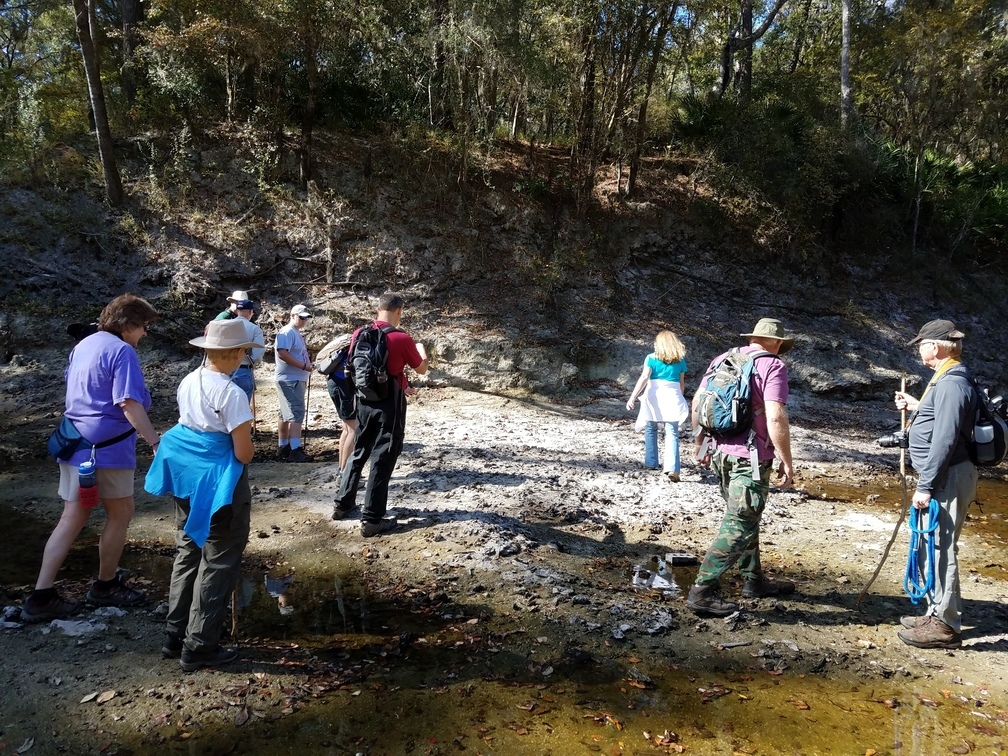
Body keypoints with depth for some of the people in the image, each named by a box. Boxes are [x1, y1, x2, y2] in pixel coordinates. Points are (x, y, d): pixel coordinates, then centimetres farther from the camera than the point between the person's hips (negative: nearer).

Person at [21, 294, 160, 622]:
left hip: (74, 443, 9)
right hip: (107, 447, -8)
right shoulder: (122, 351, -15)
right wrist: (155, 442, -25)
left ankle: (40, 596, 11)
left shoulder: (83, 345, 14)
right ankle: (105, 587, 22)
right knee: (120, 514, 9)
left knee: (73, 518, 12)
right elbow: (129, 405, -23)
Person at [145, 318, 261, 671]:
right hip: (220, 485, -8)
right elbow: (244, 454, -21)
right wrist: (248, 447, 0)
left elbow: (189, 426, 12)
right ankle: (199, 647, 15)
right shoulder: (232, 394, -22)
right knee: (218, 564, 6)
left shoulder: (187, 382, 1)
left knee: (187, 554, 20)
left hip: (187, 477, 8)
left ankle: (175, 636, 31)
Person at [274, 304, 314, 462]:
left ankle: (283, 448, 19)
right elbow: (282, 354, -24)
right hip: (289, 379, -10)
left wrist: (307, 368, 10)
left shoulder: (297, 333, 19)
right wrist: (304, 366, -22)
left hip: (297, 379, 10)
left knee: (287, 415, 13)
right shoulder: (287, 332, -11)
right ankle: (295, 450, -21)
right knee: (296, 413, -16)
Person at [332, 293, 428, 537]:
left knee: (358, 453, 20)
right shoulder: (402, 339, -15)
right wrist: (421, 350, 24)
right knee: (382, 459, 1)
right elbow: (421, 369, 0)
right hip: (389, 404, -5)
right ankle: (372, 519, 4)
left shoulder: (359, 334, 1)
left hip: (364, 401, 6)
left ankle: (342, 504, 30)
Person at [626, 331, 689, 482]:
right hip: (672, 396, 1)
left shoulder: (652, 358, 3)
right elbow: (682, 383, 15)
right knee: (672, 434, -4)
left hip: (654, 395, -1)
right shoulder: (680, 360, 10)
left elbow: (644, 378, -8)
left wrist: (633, 397, -12)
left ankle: (651, 463, 22)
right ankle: (672, 468, -20)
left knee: (651, 429, 18)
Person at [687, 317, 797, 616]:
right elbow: (775, 418, -20)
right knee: (738, 525, -1)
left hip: (720, 453, 8)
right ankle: (702, 590, -2)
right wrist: (787, 462, -12)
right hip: (750, 457, -8)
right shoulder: (773, 366, -10)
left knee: (746, 517, 21)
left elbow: (697, 403, 12)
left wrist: (701, 442, 22)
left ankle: (754, 580, 34)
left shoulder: (722, 359, 10)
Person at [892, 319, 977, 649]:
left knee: (940, 548, -4)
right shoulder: (946, 379, 14)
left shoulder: (952, 383, -18)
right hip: (943, 477, 11)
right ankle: (938, 613, 29)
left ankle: (946, 626, 5)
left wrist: (925, 486, -22)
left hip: (947, 478, -11)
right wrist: (915, 406, 21)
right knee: (932, 548, 17)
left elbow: (944, 440, -24)